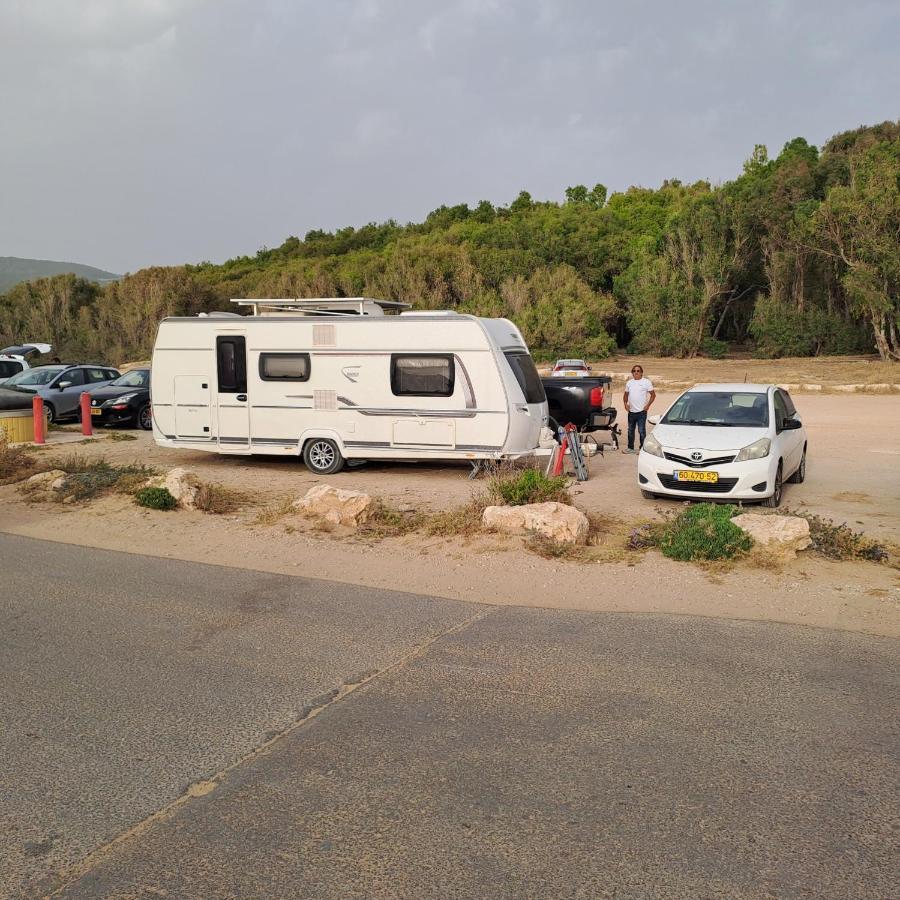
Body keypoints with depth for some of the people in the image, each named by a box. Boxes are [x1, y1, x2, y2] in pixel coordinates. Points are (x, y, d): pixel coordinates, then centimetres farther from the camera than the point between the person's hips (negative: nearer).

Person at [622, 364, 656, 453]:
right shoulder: (629, 382, 12)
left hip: (641, 411, -5)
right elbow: (626, 395, 20)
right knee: (630, 430, 14)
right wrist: (625, 403, 2)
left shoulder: (646, 382, -3)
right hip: (631, 411, 5)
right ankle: (630, 448, 24)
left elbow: (653, 395, -3)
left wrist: (648, 405, -12)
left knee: (641, 431, -3)